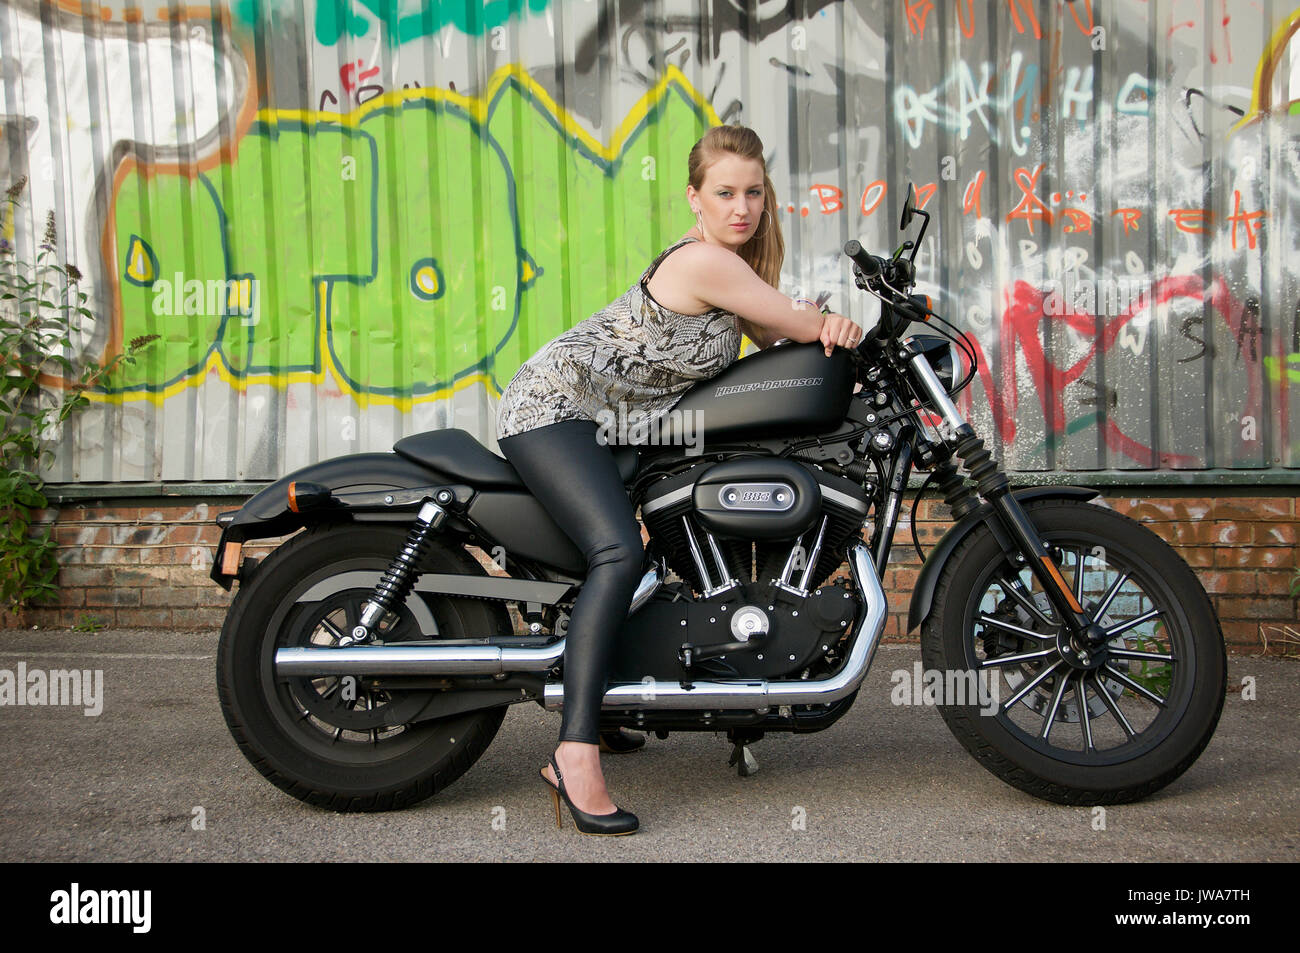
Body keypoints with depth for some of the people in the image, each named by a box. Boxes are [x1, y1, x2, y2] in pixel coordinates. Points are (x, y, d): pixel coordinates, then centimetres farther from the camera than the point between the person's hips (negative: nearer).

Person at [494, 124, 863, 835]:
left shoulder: (733, 259, 11)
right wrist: (834, 322, 8)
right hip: (554, 407, -11)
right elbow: (799, 323, -14)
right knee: (619, 553, -30)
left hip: (600, 421, 11)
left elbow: (776, 338, 12)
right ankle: (576, 754, -36)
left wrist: (828, 327, -9)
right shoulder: (704, 260, -19)